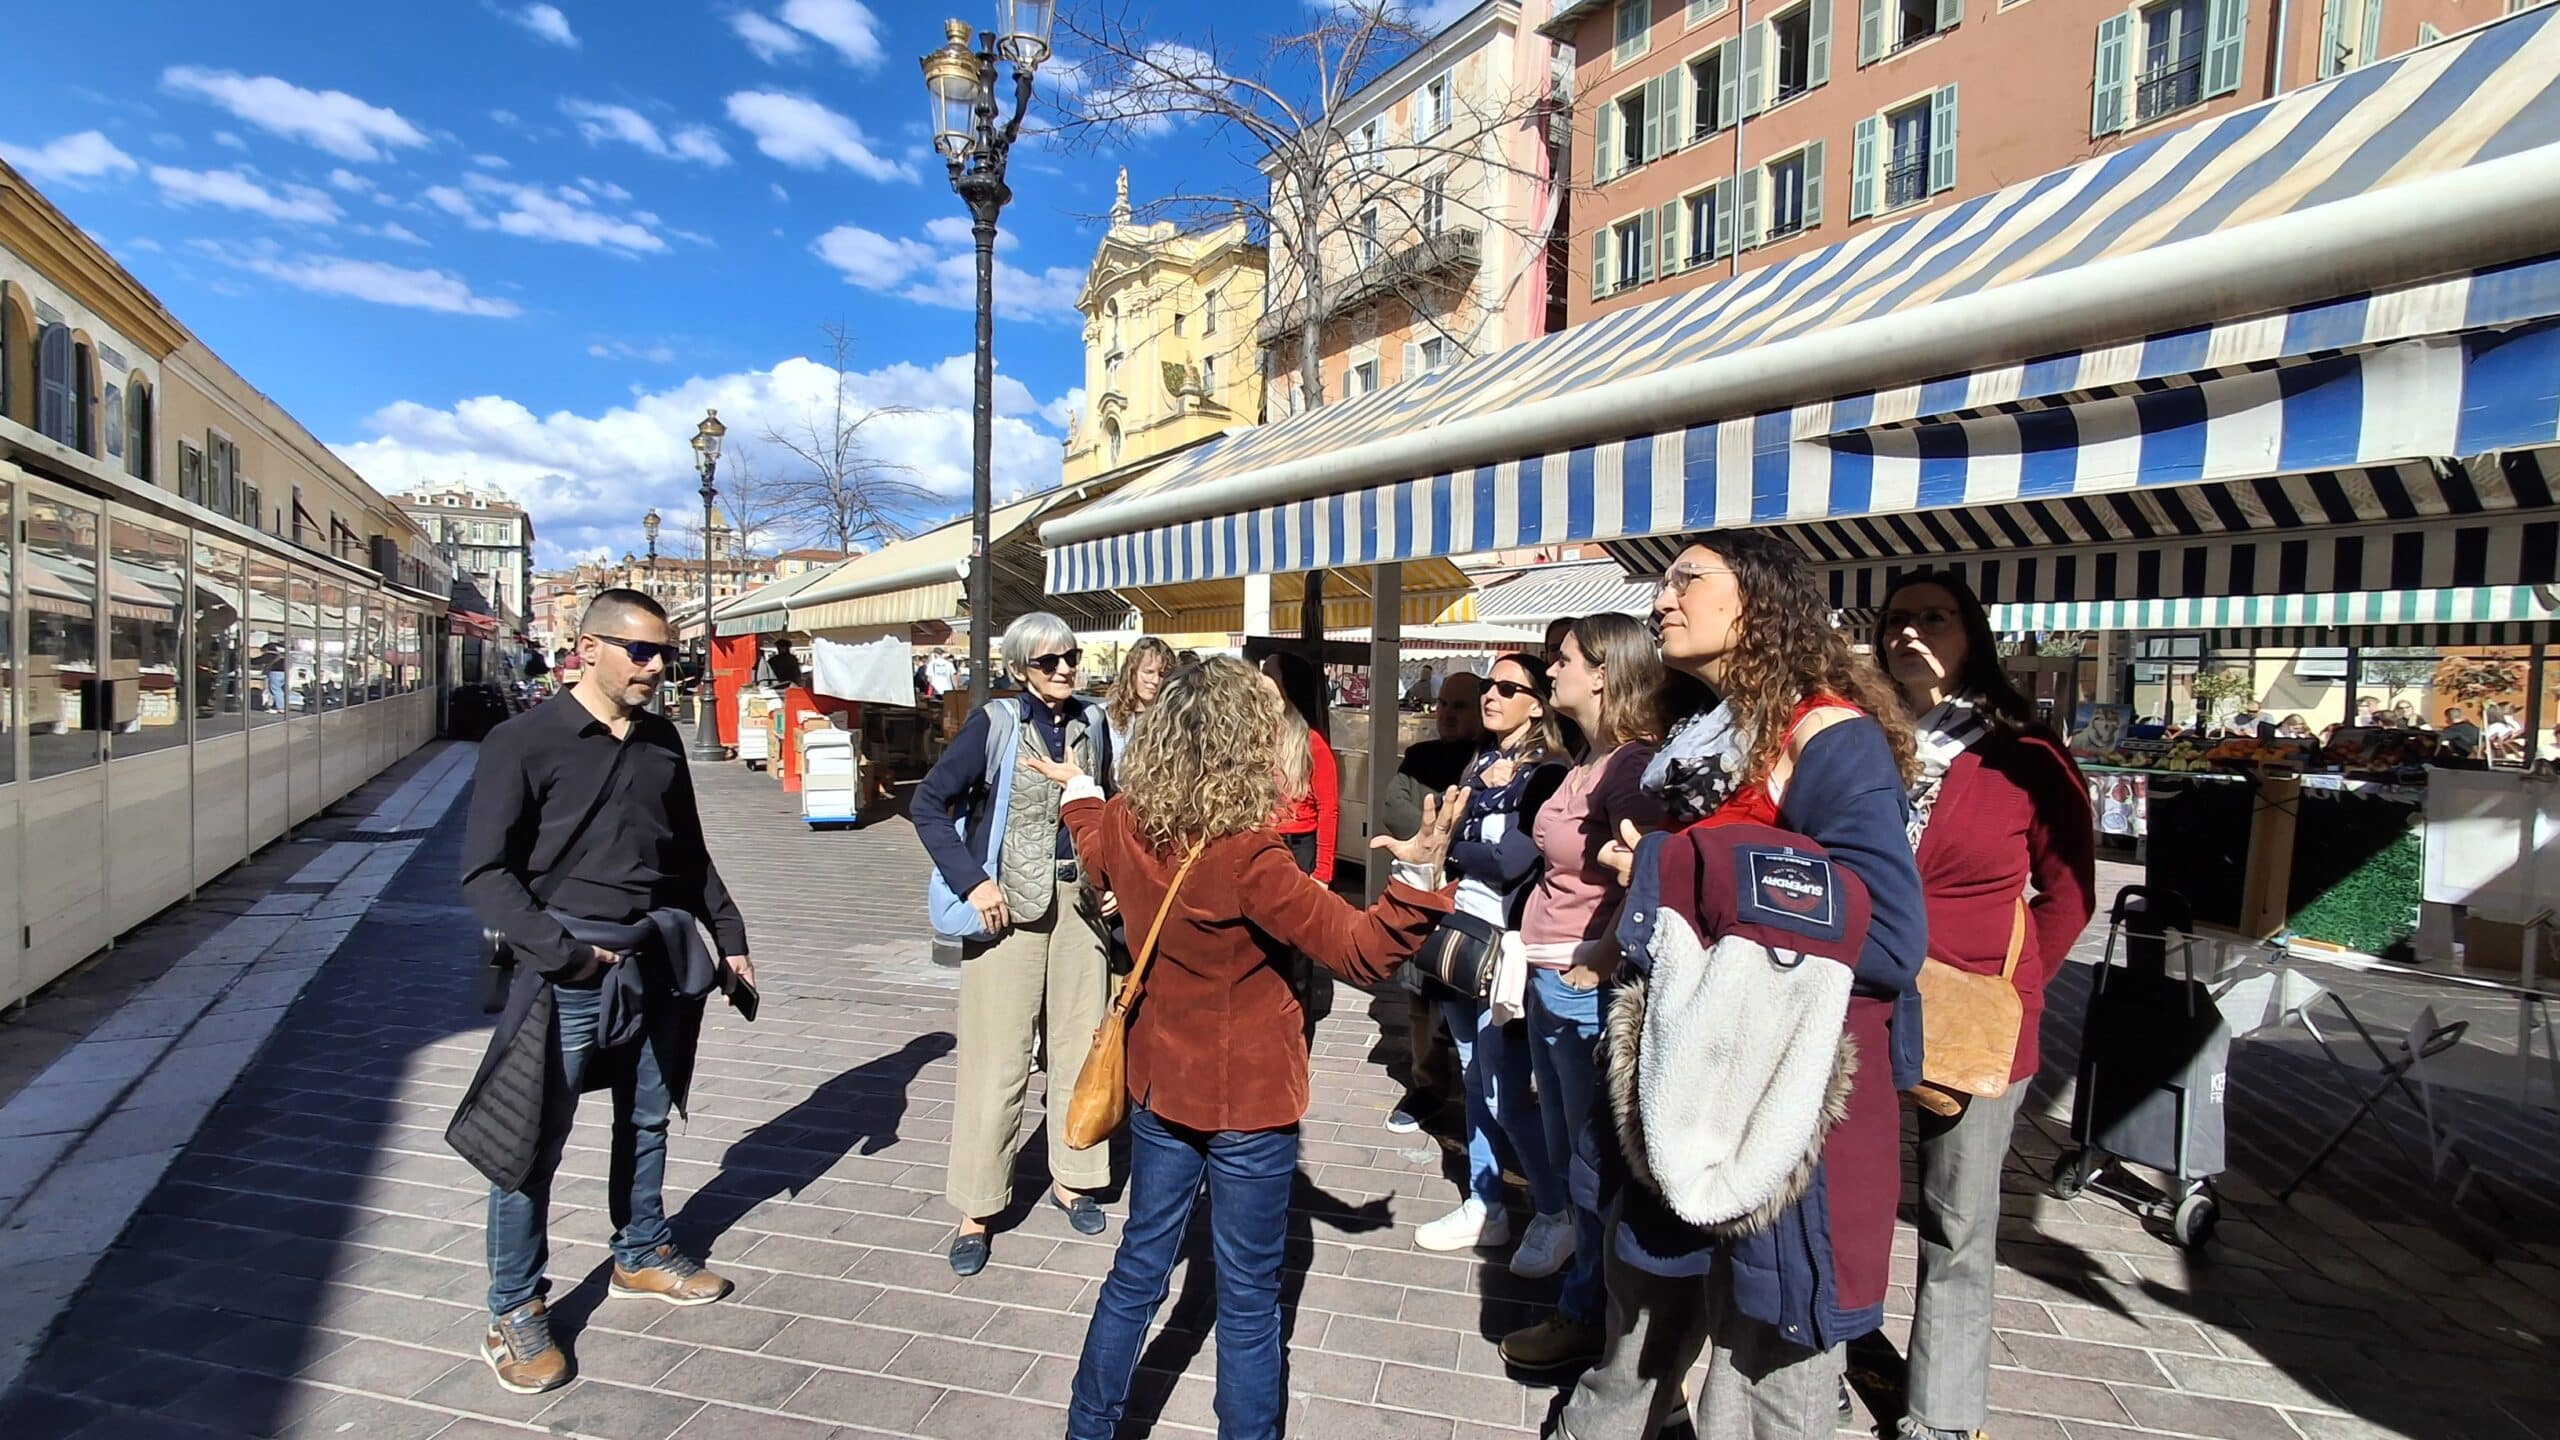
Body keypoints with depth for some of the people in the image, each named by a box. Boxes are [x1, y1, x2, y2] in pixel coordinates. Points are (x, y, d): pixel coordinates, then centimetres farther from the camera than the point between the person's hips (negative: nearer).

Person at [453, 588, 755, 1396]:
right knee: (533, 1143, 3)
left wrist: (729, 935, 14)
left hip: (656, 963, 5)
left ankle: (641, 1254, 38)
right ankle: (514, 1313, 19)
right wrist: (563, 953, -18)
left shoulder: (662, 740, 7)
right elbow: (486, 872, -11)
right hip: (569, 971, -5)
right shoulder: (525, 742, -9)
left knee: (647, 1119, 18)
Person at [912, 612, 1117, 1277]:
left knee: (1080, 1044, 12)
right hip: (1009, 902, -4)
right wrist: (972, 882, -15)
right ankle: (976, 1212, 13)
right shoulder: (996, 723, -10)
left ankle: (1070, 1179, 30)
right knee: (997, 1060, 0)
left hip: (1079, 899, 5)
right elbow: (928, 803, -8)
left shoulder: (1092, 722, 4)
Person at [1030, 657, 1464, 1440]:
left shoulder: (1122, 824, -8)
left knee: (1138, 1267, 22)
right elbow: (1360, 950, -24)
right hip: (1249, 1105, -6)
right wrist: (1420, 877, -34)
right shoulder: (1248, 858, -27)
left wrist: (1077, 789, 35)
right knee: (1247, 1300, 11)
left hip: (1159, 1088, 6)